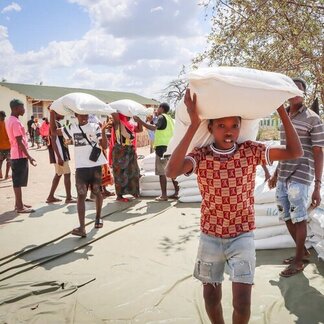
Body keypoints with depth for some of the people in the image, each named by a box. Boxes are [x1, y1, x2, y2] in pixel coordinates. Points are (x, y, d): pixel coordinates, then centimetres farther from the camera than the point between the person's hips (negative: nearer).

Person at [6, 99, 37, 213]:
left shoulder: (9, 120, 13)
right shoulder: (16, 122, -18)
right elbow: (20, 142, -22)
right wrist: (29, 157, -22)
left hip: (16, 155, 10)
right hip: (20, 155, -10)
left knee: (17, 181, 15)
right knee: (18, 181, -4)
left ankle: (18, 203, 24)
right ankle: (20, 207, 2)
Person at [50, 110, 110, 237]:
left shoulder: (95, 127, 0)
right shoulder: (72, 128, 9)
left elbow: (105, 146, -6)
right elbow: (53, 131, 16)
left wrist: (103, 132, -22)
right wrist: (52, 113, 7)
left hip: (95, 165, -1)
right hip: (81, 167, 1)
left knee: (97, 192, 12)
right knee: (81, 195, -7)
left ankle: (98, 217, 36)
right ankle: (82, 228, -11)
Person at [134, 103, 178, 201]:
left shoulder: (161, 117, -6)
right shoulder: (169, 118, 20)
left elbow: (154, 128, -24)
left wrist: (140, 121, -25)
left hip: (162, 146, -9)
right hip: (170, 146, 9)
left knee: (161, 172, -7)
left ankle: (164, 195, -8)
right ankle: (177, 192, 13)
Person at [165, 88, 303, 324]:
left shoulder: (251, 151, -8)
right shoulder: (200, 156, -13)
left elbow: (295, 152, -12)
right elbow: (171, 171, -33)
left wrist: (281, 108, -16)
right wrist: (193, 125, -35)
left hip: (242, 236, 0)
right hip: (210, 236, 1)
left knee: (242, 303, -3)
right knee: (211, 296, 16)